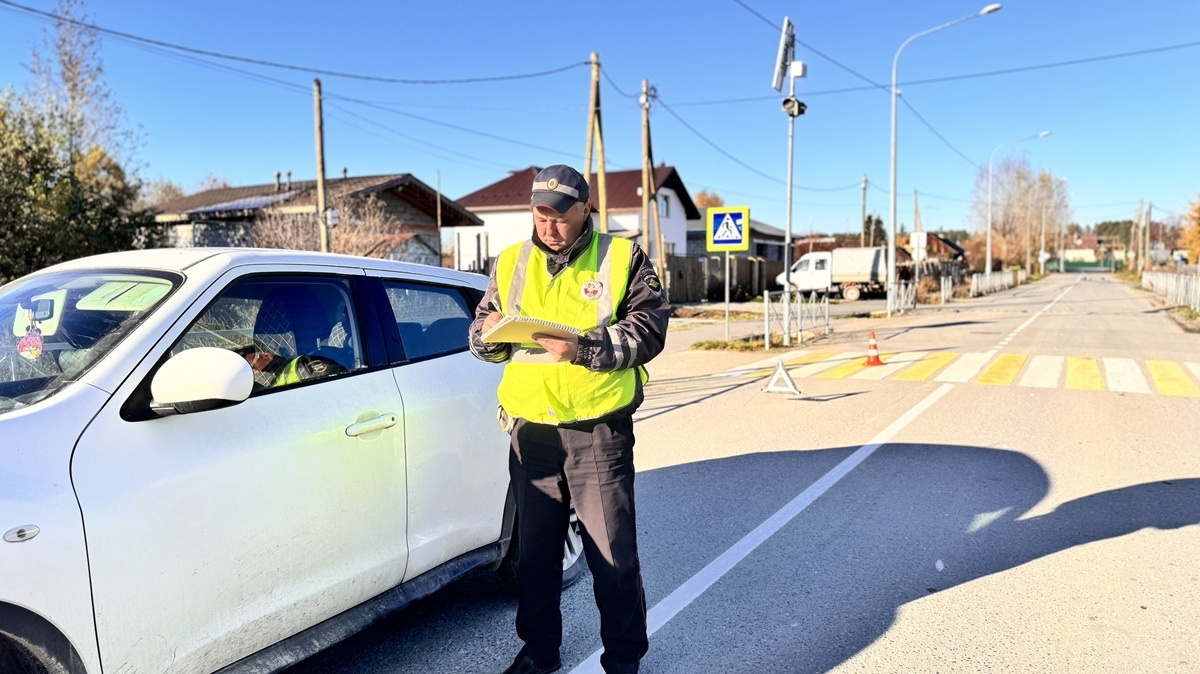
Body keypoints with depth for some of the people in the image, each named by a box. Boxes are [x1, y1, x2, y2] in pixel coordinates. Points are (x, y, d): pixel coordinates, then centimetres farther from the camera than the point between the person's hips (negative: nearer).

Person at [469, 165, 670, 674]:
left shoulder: (622, 258, 0)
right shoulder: (510, 263, 12)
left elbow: (649, 330, -10)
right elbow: (481, 336, 11)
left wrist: (584, 349, -23)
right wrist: (491, 334, -13)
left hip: (599, 430, -4)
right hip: (530, 430, 4)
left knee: (613, 551, 3)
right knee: (534, 549, 15)